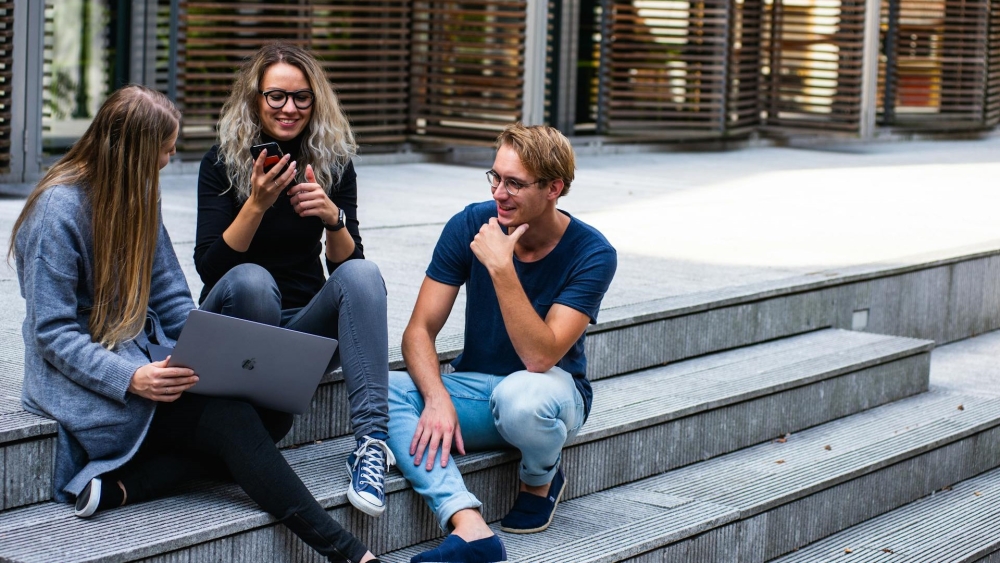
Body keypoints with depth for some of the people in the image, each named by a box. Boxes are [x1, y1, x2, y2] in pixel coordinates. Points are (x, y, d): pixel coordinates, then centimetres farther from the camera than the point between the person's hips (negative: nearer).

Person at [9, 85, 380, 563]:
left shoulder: (137, 196, 12)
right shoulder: (58, 209, -13)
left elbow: (172, 302, 12)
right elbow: (53, 333, -15)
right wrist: (130, 379, -29)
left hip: (146, 359, 8)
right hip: (84, 380, -8)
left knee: (274, 411, -17)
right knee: (231, 419, -27)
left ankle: (120, 484, -25)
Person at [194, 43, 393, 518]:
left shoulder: (333, 163, 2)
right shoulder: (222, 162, -6)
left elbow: (345, 263, -3)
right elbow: (209, 267, -14)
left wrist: (333, 218, -23)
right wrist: (257, 204, -27)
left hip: (305, 324, 3)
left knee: (362, 274, -28)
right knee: (251, 280, -35)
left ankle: (372, 439, -40)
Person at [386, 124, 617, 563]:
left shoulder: (591, 254, -17)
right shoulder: (470, 226, -8)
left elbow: (540, 357, -27)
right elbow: (419, 331, -9)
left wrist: (501, 268, -34)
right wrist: (437, 399, -28)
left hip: (551, 389, -3)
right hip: (475, 387, 4)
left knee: (520, 395, -40)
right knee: (384, 390, -26)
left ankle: (541, 480, -3)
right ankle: (469, 527, -40)